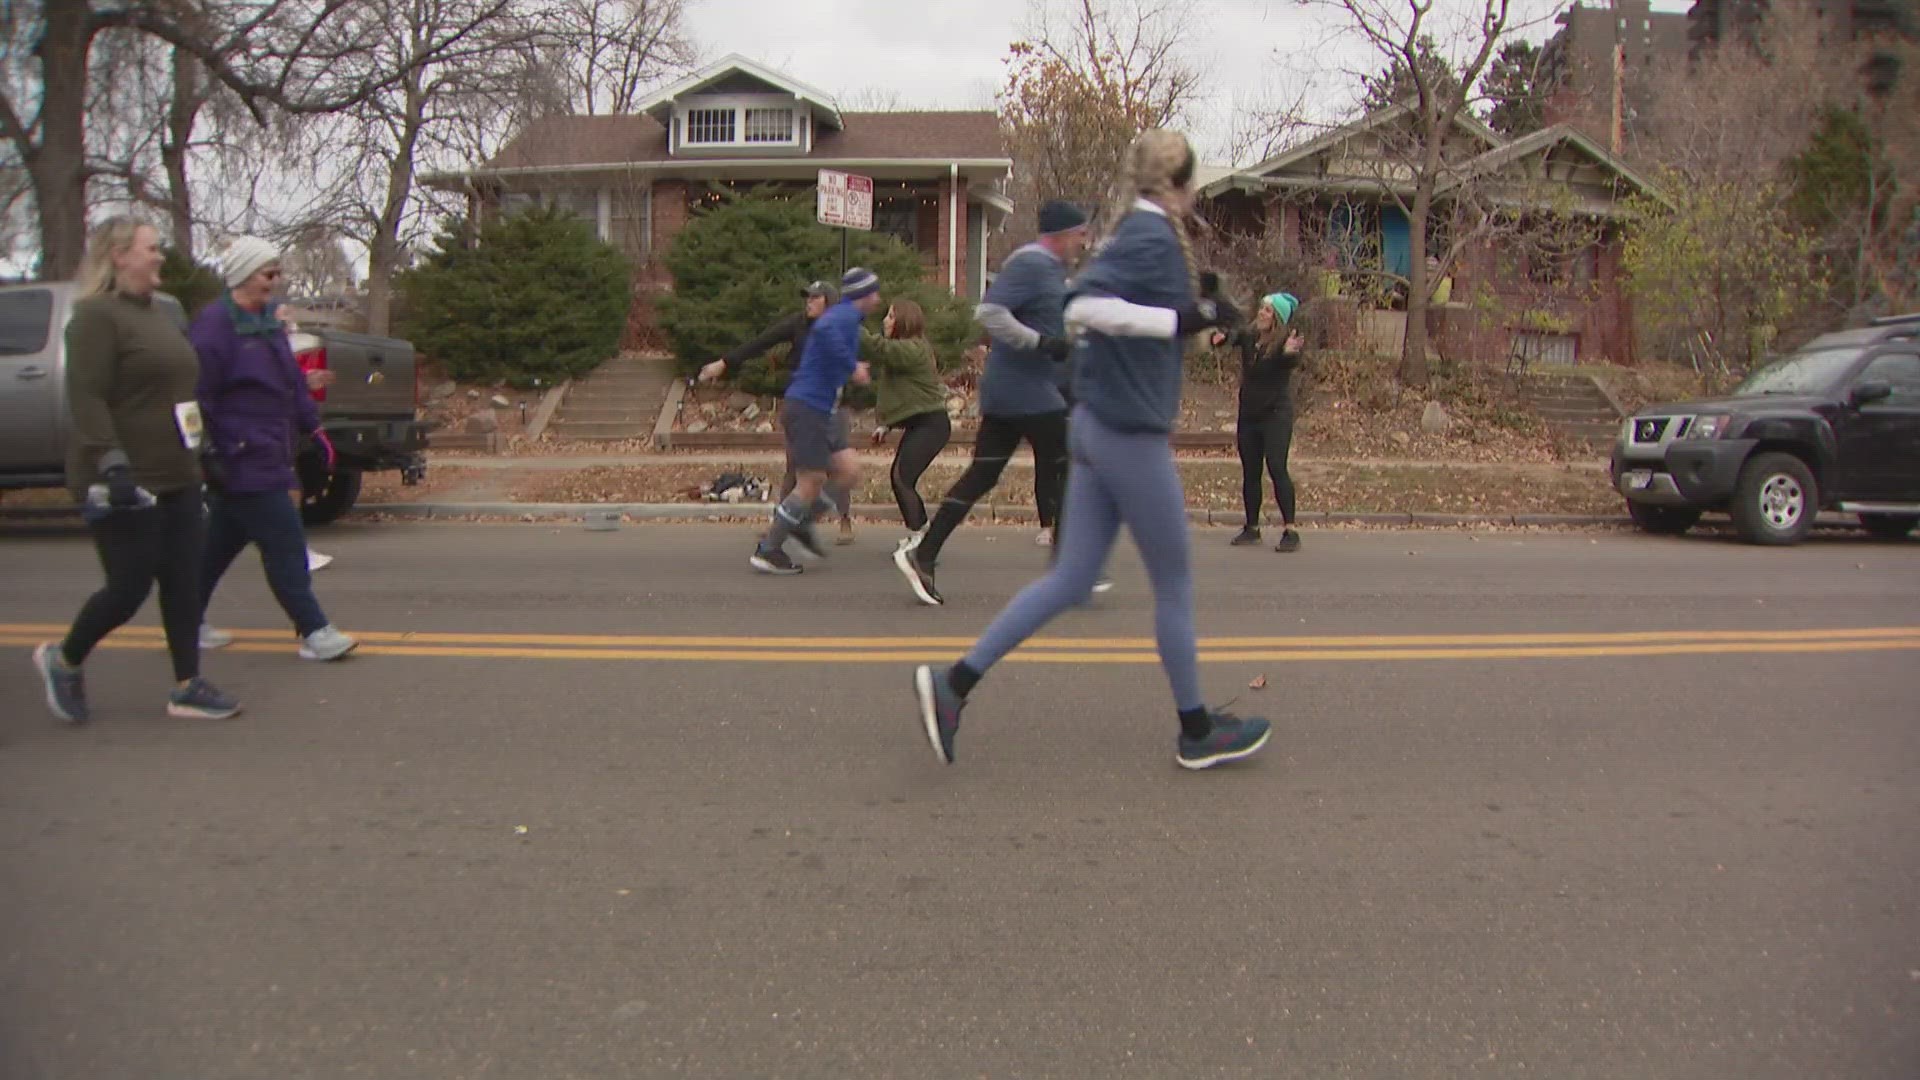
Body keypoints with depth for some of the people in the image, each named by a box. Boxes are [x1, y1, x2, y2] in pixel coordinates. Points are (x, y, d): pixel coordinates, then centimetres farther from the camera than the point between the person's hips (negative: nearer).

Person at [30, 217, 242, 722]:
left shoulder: (159, 311, 15)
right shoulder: (96, 315, -12)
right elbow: (86, 398, -20)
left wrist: (198, 457, 23)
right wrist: (113, 464, -28)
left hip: (177, 478, 8)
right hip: (127, 483, -8)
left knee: (183, 584, 7)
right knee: (130, 588, -1)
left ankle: (187, 686, 14)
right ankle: (63, 659, 24)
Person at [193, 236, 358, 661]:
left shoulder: (269, 320, 14)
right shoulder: (214, 324, -14)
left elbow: (292, 380, 21)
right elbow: (199, 396, -17)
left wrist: (313, 428, 17)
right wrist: (209, 454, -19)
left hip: (268, 456, 9)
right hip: (243, 461, -9)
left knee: (222, 543, 17)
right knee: (285, 543, -8)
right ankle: (314, 633, -4)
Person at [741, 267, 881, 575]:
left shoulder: (847, 318, 19)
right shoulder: (845, 315, -11)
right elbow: (824, 330, -35)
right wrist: (852, 366, -29)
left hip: (822, 411, 10)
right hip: (806, 408, -10)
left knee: (849, 471, 5)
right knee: (812, 482, -6)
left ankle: (801, 523, 19)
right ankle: (767, 550, 3)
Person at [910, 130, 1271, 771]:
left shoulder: (1135, 233, 14)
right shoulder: (1154, 237, -15)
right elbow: (1083, 306, -28)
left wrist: (1192, 300, 13)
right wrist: (1180, 319, -26)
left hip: (1099, 428, 9)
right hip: (1131, 436, -9)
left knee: (1072, 581, 10)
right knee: (1174, 587, 6)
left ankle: (954, 683, 6)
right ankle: (1197, 733, 22)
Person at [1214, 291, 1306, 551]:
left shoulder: (1286, 340, -14)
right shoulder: (1248, 334, 1)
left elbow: (1293, 362, -29)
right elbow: (1234, 335, -11)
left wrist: (1289, 353, -52)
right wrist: (1221, 337, -34)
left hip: (1276, 413, -5)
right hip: (1249, 413, 5)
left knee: (1276, 467, -13)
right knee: (1250, 472, 10)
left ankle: (1290, 531, -11)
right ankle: (1252, 528, 22)